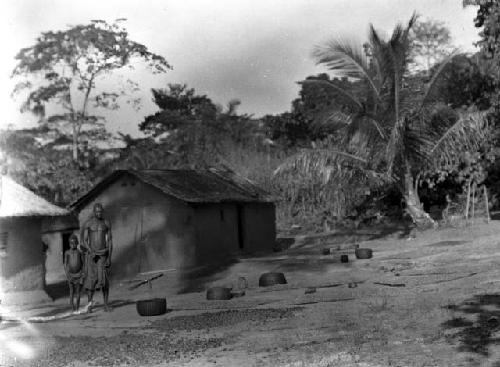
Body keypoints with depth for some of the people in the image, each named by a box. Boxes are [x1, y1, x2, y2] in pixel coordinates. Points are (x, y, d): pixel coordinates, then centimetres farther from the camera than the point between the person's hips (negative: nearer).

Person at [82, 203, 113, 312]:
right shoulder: (87, 224, -2)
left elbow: (110, 241, 3)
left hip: (103, 254, 1)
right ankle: (90, 304, 10)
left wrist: (109, 257, -6)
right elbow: (84, 241, -4)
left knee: (105, 279, -4)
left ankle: (106, 304, 2)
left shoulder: (107, 223, 4)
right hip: (91, 254, -1)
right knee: (91, 279, -3)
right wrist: (91, 252, -21)